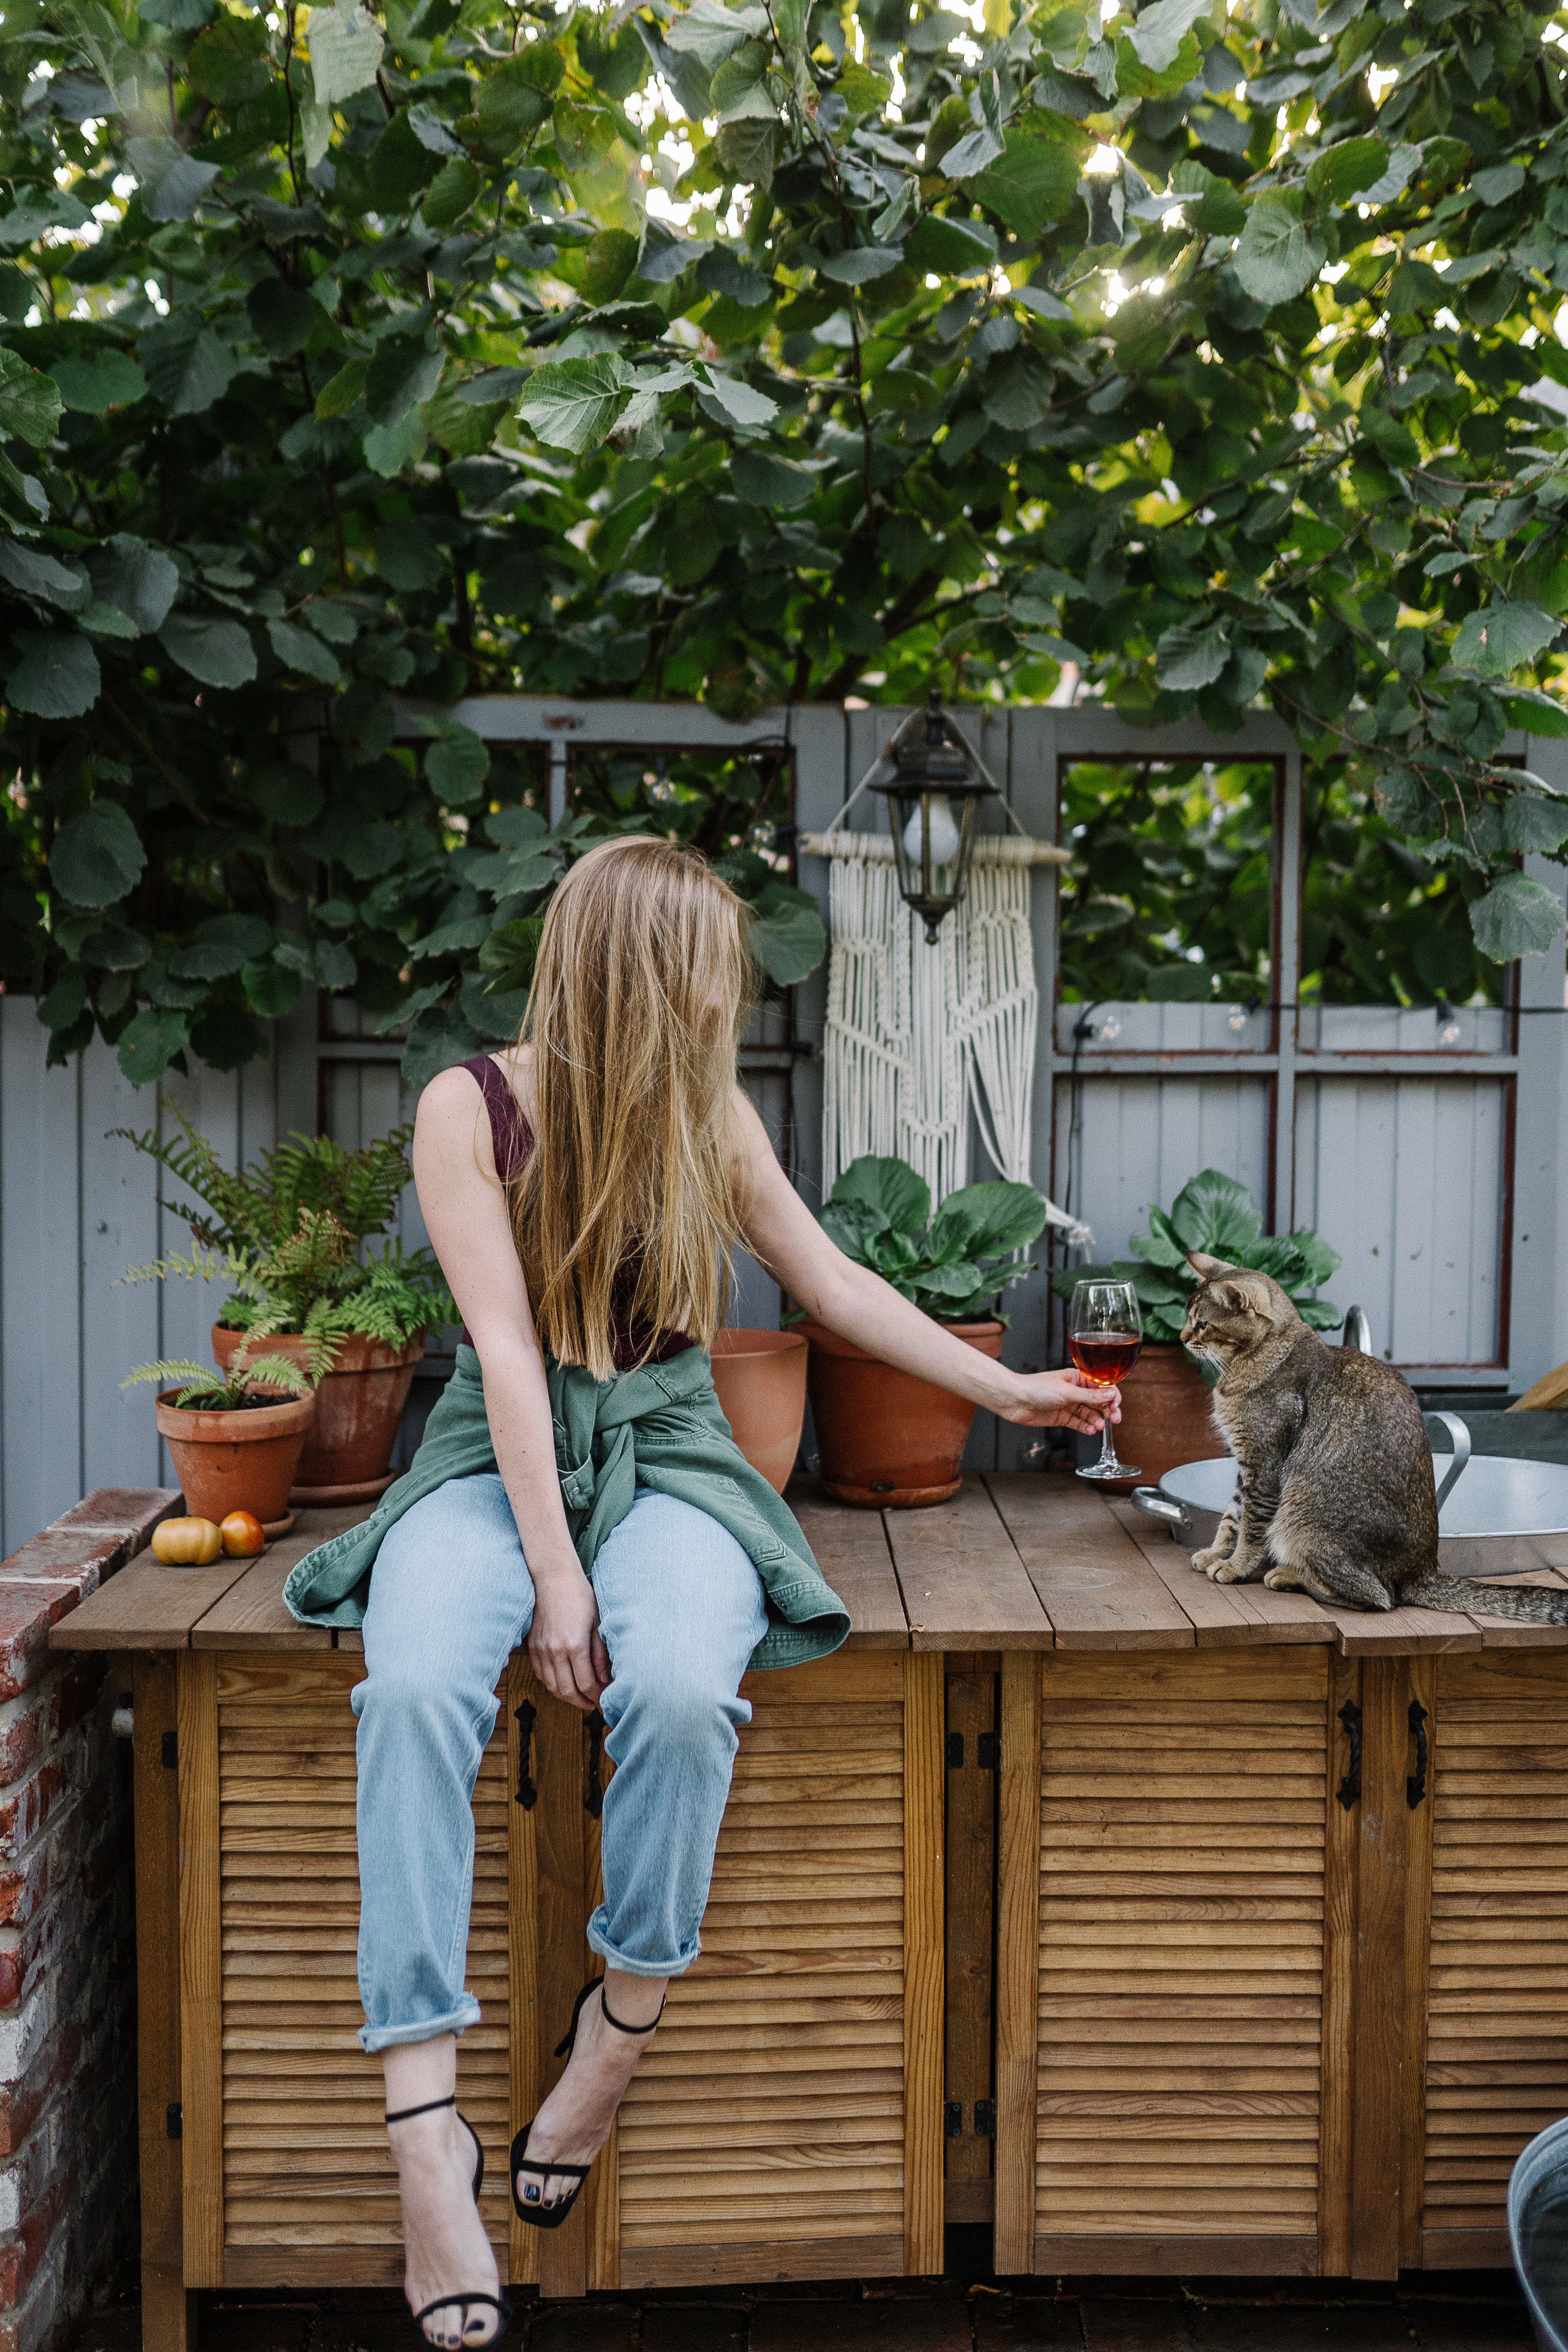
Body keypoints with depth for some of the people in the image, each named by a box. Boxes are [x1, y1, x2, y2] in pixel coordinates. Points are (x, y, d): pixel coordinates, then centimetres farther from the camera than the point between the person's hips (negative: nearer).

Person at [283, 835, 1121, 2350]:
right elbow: (506, 1346, -11)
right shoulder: (471, 1106, -4)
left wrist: (1007, 1391, 21)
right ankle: (426, 2135, -28)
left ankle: (617, 2035, -10)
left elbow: (834, 1282, 18)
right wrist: (553, 1571, -18)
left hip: (658, 1450, 2)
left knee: (680, 1692, -32)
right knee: (418, 1687, -33)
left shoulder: (709, 1118, 7)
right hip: (499, 1453, -1)